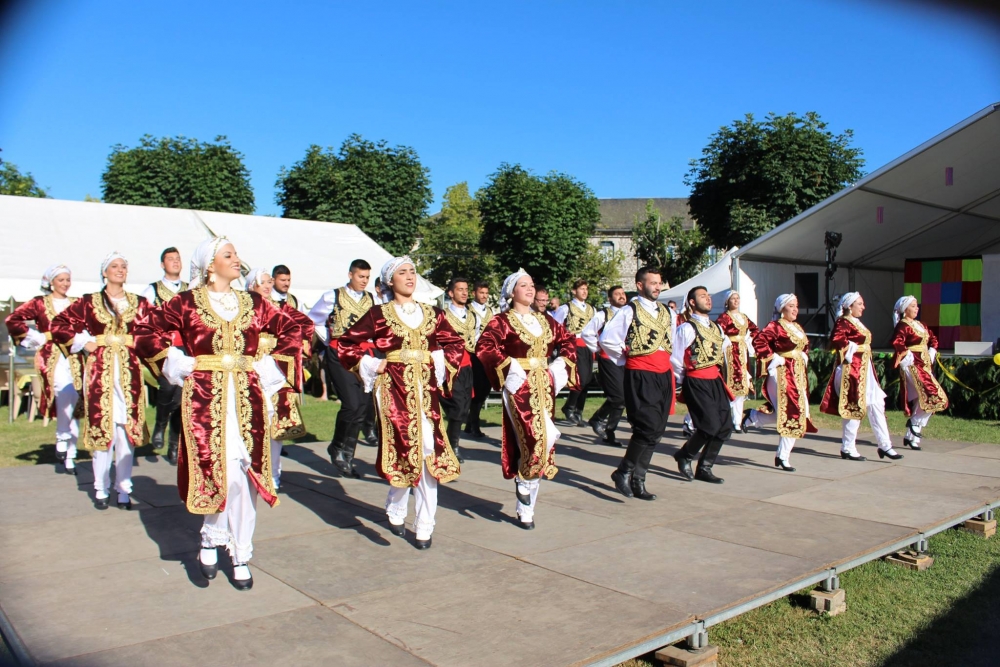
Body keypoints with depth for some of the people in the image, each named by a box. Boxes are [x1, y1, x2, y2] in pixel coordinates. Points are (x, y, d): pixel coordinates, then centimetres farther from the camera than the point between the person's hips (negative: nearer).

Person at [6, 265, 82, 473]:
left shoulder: (76, 304, 12)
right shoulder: (40, 303, 4)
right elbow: (12, 320, -1)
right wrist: (36, 338, -4)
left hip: (75, 359, 3)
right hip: (53, 359, -3)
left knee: (73, 405, 2)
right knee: (65, 392, -30)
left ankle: (70, 456, 11)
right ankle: (62, 440, -13)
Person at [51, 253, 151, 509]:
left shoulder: (139, 303, 10)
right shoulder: (89, 302, 6)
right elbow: (59, 323, 8)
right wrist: (82, 342, 0)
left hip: (130, 371, 1)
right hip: (100, 370, -1)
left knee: (128, 428, 1)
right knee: (101, 427, 0)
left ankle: (124, 488, 9)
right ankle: (101, 488, 11)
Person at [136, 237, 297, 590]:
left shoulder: (253, 303, 10)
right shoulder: (187, 303, 3)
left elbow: (290, 330, 13)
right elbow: (147, 333, 4)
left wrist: (269, 369, 5)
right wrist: (178, 366, -2)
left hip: (246, 398, 3)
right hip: (204, 397, -2)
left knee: (244, 474, 3)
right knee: (214, 468, -10)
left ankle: (240, 556, 15)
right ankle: (211, 540, 15)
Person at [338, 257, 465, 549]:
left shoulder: (431, 314, 11)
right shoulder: (379, 314, 2)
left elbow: (456, 343, 19)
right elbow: (346, 344, 4)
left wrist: (441, 363, 5)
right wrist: (371, 366, -4)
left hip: (426, 389, 3)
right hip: (394, 388, -3)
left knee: (429, 451, -3)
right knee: (403, 449, -3)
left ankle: (425, 526, 6)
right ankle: (395, 511, 23)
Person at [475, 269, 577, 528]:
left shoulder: (545, 320, 14)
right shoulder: (503, 320, -3)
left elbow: (568, 340, 21)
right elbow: (484, 346, -16)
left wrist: (561, 365, 6)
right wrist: (508, 368, -19)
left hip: (544, 386, 6)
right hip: (520, 386, -6)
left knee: (536, 442, 6)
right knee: (540, 437, -22)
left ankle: (526, 508, 17)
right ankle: (524, 488, 3)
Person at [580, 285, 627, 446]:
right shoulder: (603, 315, -6)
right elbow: (586, 333, -6)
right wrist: (598, 348, -5)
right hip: (608, 359, -6)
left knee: (622, 398, 6)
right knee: (618, 397, -14)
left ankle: (609, 432, 17)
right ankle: (598, 419, 11)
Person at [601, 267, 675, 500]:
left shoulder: (666, 313, 15)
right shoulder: (629, 311, -5)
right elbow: (606, 339, -9)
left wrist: (669, 366, 17)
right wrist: (626, 357, 0)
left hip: (663, 375, 7)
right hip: (640, 376, -7)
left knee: (656, 432, 7)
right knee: (648, 428, -16)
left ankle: (638, 481, 17)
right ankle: (623, 472, 3)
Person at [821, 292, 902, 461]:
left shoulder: (856, 322, 17)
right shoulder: (843, 322, -12)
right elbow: (836, 340, -28)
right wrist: (851, 348, -18)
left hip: (864, 369, 10)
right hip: (852, 370, -10)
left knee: (876, 405, 8)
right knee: (855, 407, -4)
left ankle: (884, 445, 12)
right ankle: (848, 448, 7)